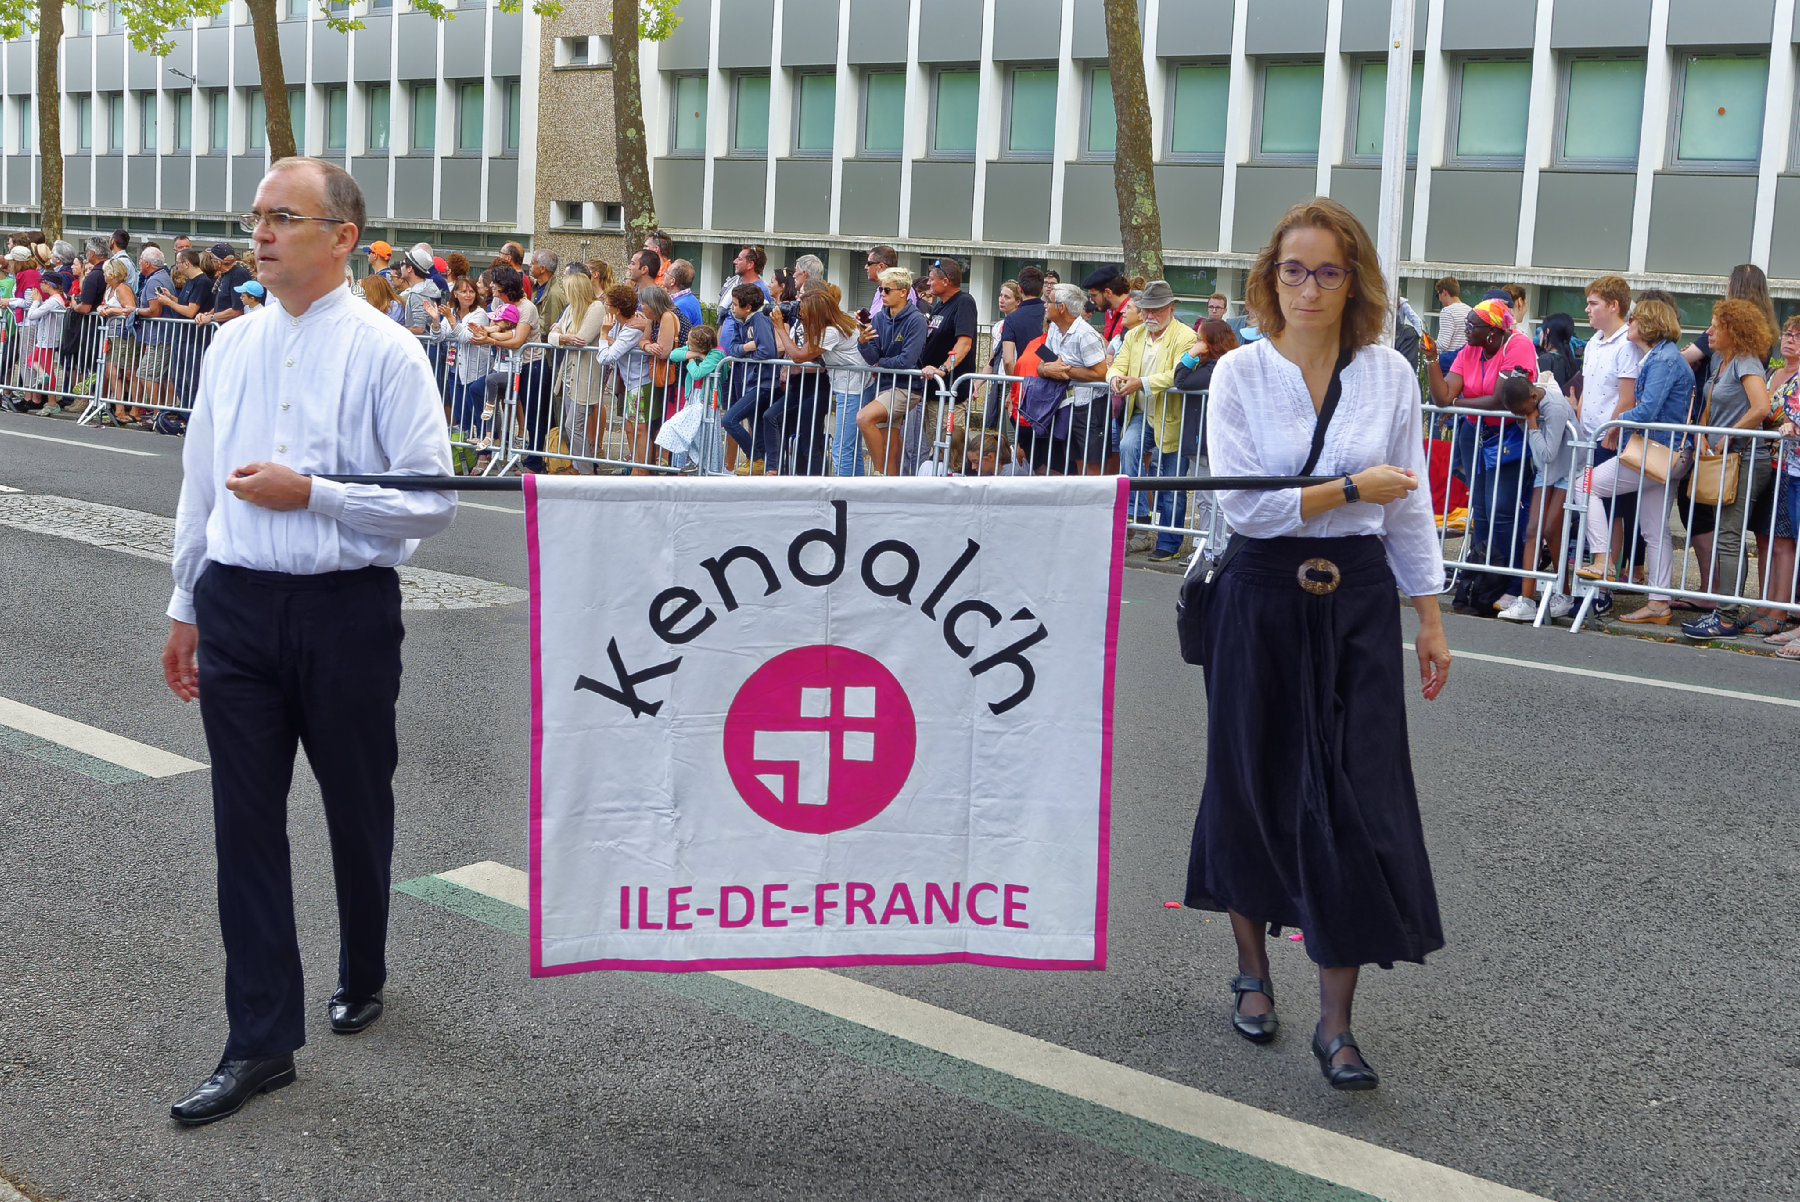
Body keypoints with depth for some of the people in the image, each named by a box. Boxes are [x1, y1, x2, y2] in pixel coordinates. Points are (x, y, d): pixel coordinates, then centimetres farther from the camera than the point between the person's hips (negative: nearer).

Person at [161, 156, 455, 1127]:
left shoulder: (386, 353, -8)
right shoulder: (233, 345, 7)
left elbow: (433, 500, -12)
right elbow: (200, 480, 15)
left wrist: (310, 493, -18)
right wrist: (184, 605, 16)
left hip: (344, 610, -4)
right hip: (236, 603, 4)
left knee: (357, 809, 13)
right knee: (245, 821, 3)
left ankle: (362, 975, 39)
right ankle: (261, 1040, 12)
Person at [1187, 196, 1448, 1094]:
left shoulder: (1389, 375, 3)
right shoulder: (1241, 372, -4)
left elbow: (1411, 508, 8)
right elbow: (1242, 502, -13)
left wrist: (1430, 617, 8)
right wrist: (1352, 489, -11)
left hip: (1357, 601, 1)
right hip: (1263, 599, -1)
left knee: (1356, 801, -3)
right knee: (1255, 785, 10)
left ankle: (1335, 1022, 5)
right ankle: (1253, 974, 32)